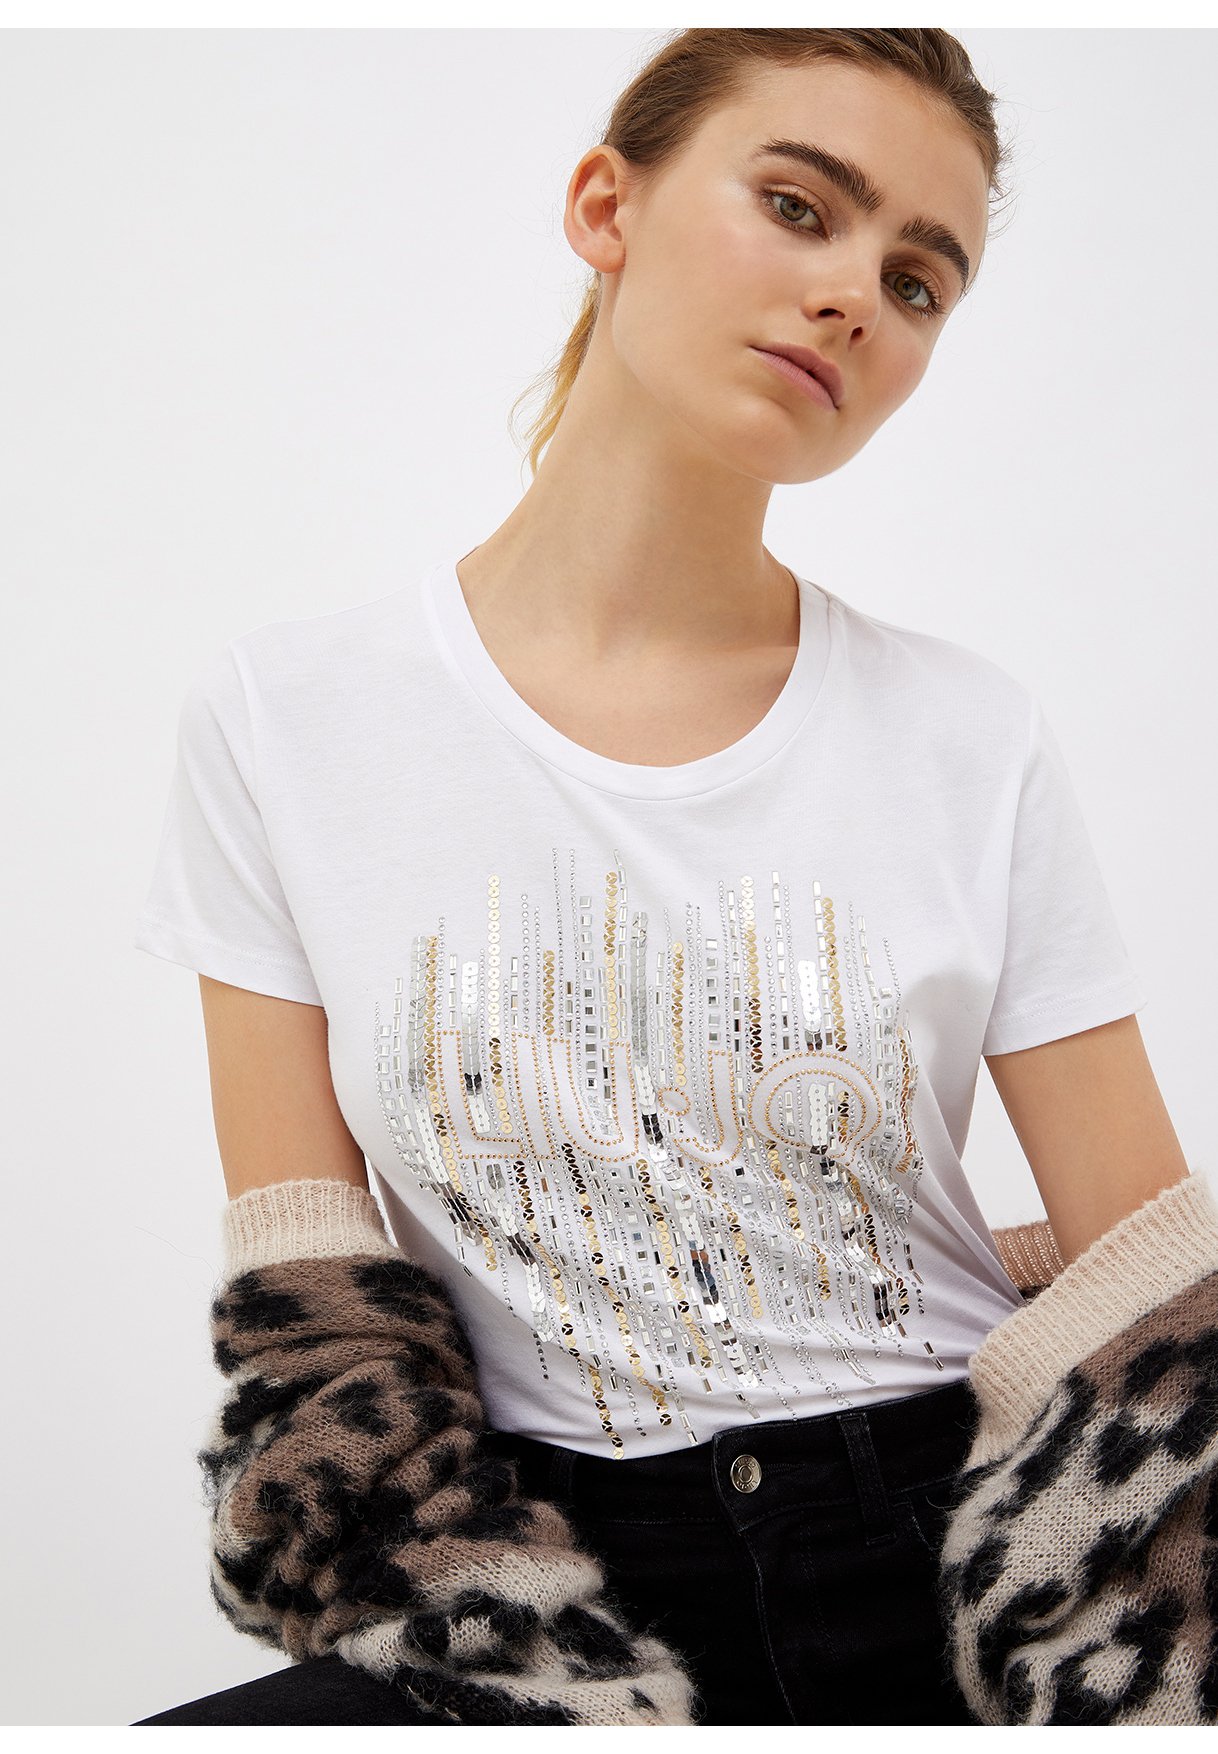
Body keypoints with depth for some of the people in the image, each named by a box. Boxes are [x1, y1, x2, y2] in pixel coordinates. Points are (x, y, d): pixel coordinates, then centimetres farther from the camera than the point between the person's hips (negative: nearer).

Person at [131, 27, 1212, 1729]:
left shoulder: (975, 742, 1)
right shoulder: (287, 717, -1)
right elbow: (311, 1324, -1)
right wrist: (551, 1671, -14)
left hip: (966, 1546, 2)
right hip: (559, 1573, -1)